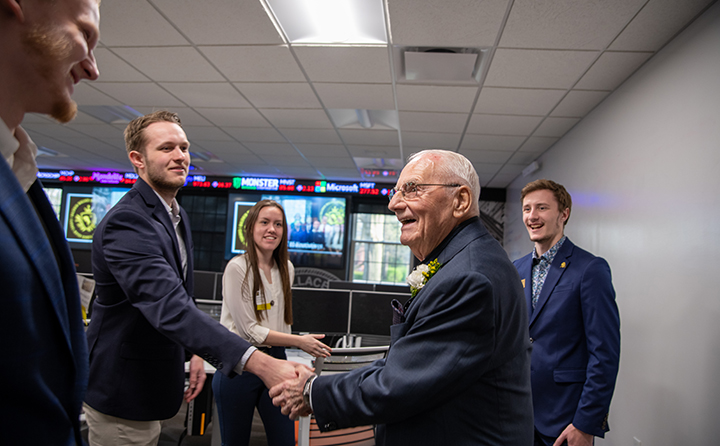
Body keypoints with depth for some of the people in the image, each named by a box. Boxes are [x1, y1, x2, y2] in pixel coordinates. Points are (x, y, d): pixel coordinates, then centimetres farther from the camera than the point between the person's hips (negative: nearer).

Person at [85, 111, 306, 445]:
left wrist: (194, 353, 9)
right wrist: (260, 363, -49)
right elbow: (169, 306, -40)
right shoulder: (126, 223, -27)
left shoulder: (177, 215, 6)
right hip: (123, 392, -9)